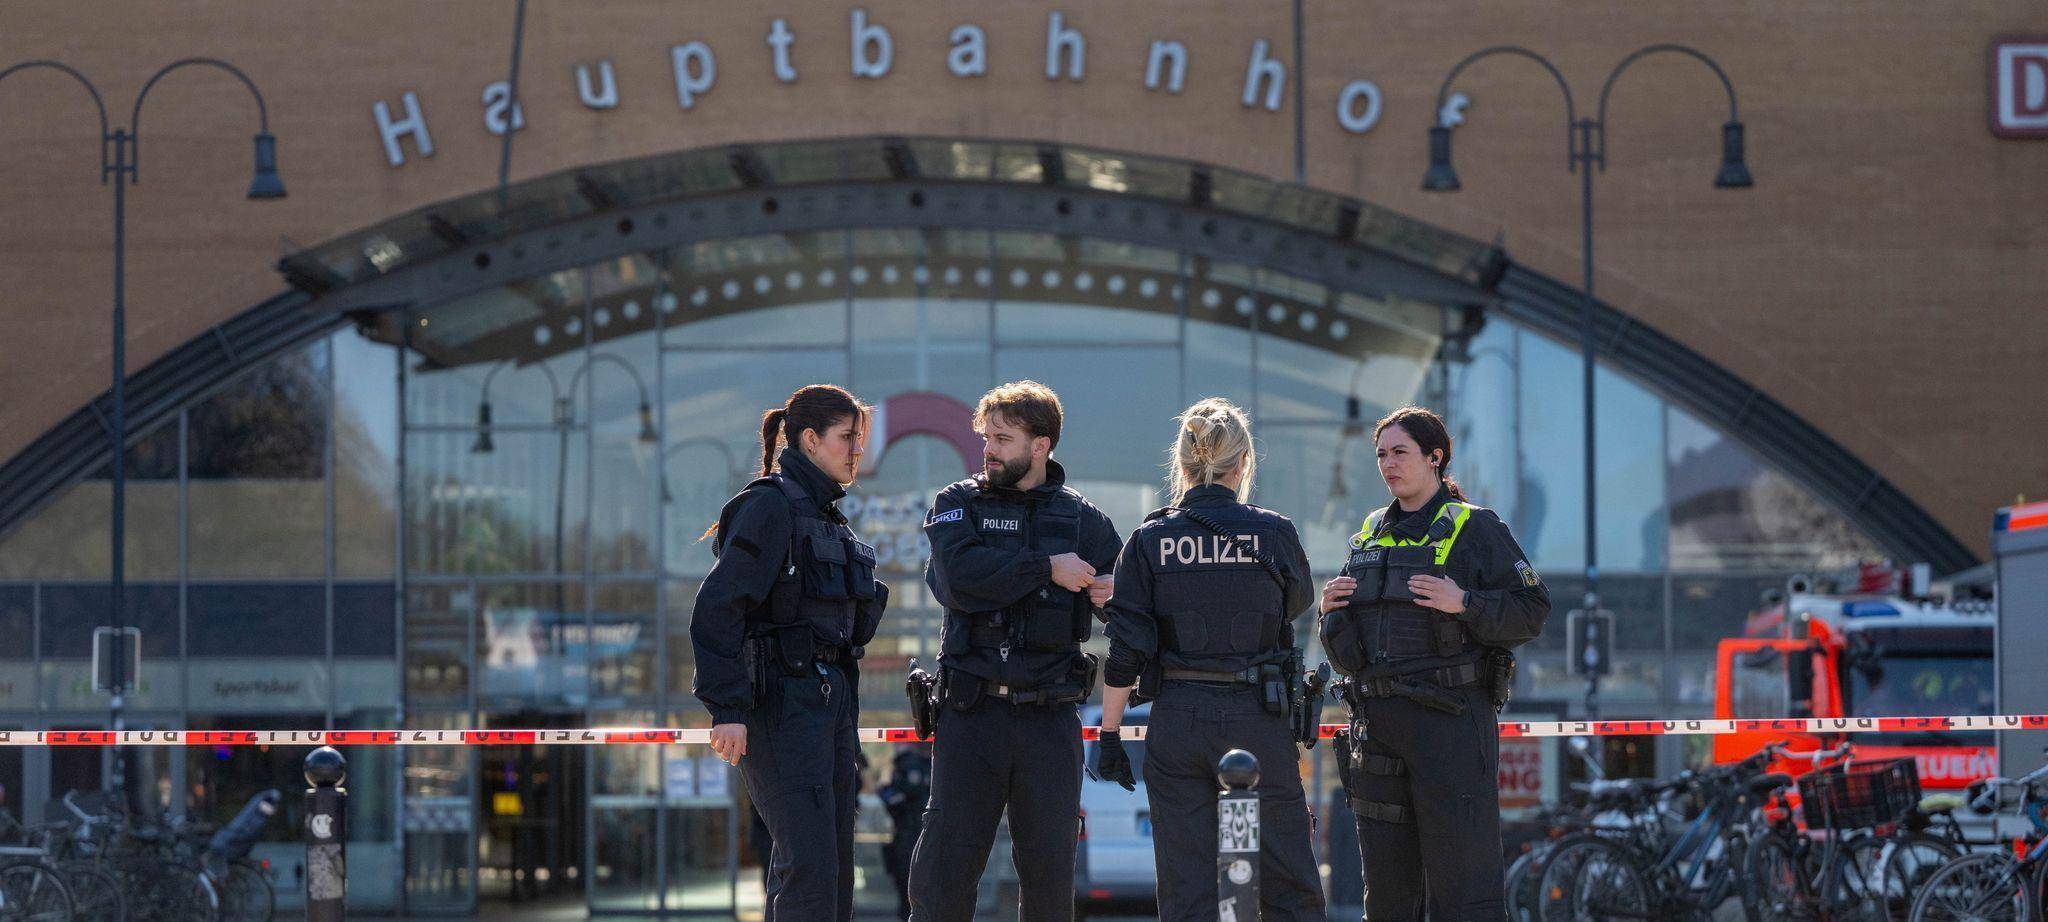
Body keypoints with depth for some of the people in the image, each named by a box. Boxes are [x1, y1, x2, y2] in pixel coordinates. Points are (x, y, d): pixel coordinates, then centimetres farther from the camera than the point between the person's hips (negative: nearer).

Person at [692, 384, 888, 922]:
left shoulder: (826, 515, 18)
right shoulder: (771, 506, -10)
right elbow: (717, 609, -17)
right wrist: (727, 709, -23)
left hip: (831, 694, 9)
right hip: (782, 699, -9)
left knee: (834, 862, 8)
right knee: (808, 860, -15)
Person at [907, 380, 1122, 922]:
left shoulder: (1083, 519, 12)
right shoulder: (958, 504, 6)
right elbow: (961, 576, -14)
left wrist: (1113, 594, -8)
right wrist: (1047, 568, -11)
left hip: (1050, 719, 2)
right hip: (972, 714, -2)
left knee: (1049, 867, 5)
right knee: (947, 863, -4)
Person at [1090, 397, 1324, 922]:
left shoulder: (1150, 540, -2)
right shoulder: (1274, 533, -4)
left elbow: (1125, 648, -3)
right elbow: (1298, 602, 16)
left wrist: (1110, 734, 3)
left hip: (1178, 721, 1)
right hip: (1259, 720, -1)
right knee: (1288, 880, 6)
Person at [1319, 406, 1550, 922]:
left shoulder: (1475, 528, 1)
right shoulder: (1369, 536, 18)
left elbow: (1532, 612, -6)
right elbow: (1345, 648, 26)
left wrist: (1463, 604, -19)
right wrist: (1329, 610, 4)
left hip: (1450, 721, -6)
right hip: (1377, 722, 6)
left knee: (1461, 874, -8)